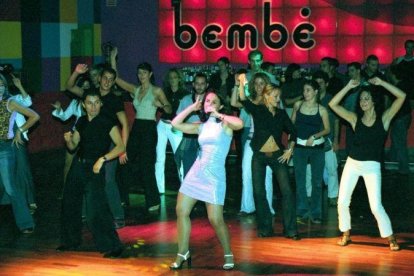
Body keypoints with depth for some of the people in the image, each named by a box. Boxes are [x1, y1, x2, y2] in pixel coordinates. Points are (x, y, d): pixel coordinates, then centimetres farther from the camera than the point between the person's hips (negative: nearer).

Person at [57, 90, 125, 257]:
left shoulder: (107, 123, -9)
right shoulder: (81, 122, 9)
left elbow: (121, 147, -16)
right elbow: (73, 146, 16)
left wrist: (103, 158, -26)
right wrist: (69, 140, -6)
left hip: (94, 168, -7)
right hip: (77, 166, 7)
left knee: (96, 209, -16)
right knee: (69, 204, 14)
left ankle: (112, 246, -11)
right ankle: (71, 241, 33)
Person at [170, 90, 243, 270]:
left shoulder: (225, 124, -4)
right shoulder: (202, 126, 11)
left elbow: (239, 124, -27)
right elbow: (176, 124, 10)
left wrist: (218, 114, -16)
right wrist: (192, 107, 8)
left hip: (214, 176, -6)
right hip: (196, 172, 6)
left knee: (215, 220, -9)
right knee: (181, 211, 3)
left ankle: (228, 255, 11)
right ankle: (183, 253, 14)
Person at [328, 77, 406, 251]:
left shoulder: (384, 118, -3)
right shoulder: (355, 118, 2)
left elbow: (401, 96, -12)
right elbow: (333, 104, -4)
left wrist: (380, 83, -11)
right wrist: (348, 87, -8)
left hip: (372, 166, -3)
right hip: (352, 163, 3)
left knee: (376, 206, -8)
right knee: (342, 202, 3)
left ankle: (390, 238, 8)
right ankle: (346, 234, 22)